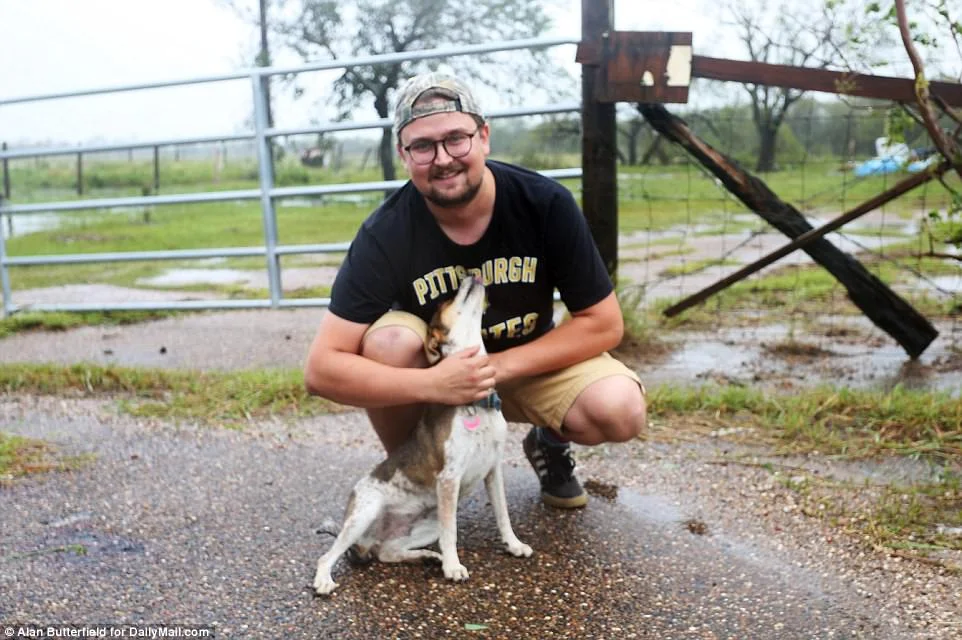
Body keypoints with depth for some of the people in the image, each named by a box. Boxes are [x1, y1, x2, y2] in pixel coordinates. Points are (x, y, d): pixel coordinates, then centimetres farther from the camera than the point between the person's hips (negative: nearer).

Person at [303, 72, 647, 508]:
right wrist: (433, 385, -40)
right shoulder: (386, 233, -24)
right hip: (433, 369, 0)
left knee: (621, 410, -27)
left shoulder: (546, 204, -22)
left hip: (530, 361, 1)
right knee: (388, 341, -33)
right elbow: (322, 370, -27)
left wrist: (501, 366, -26)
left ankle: (549, 442, 9)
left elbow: (604, 323, -16)